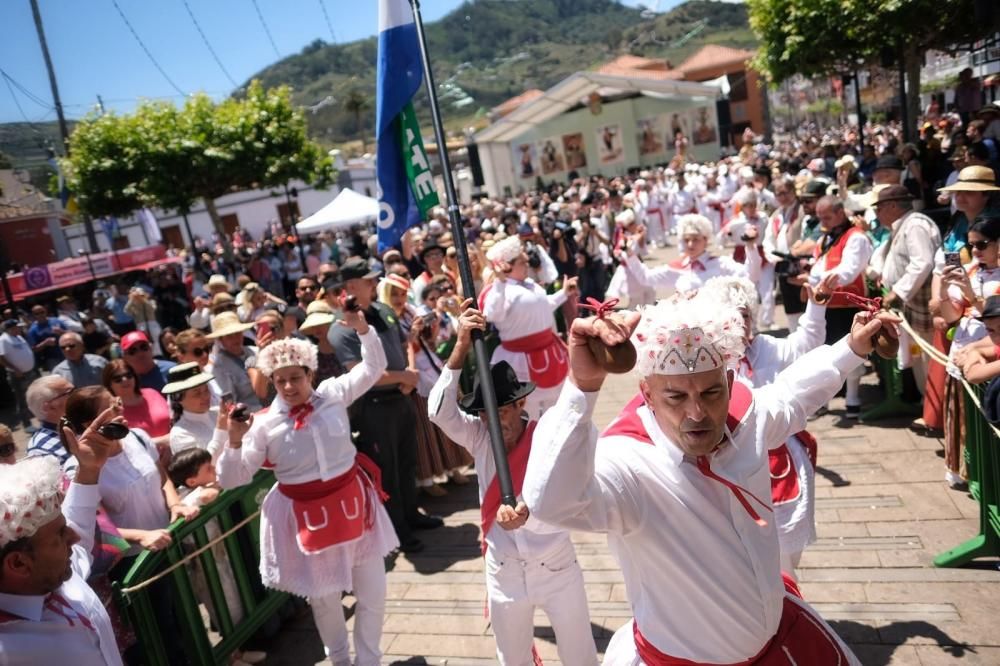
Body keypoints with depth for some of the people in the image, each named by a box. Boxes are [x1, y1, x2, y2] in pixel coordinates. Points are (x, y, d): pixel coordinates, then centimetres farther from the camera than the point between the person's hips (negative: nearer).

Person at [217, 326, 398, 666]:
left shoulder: (333, 394, -5)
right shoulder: (264, 423, -10)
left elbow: (374, 366, 3)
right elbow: (232, 479, -8)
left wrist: (362, 328, -10)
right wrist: (235, 441, -24)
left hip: (353, 502, 2)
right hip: (305, 515, -1)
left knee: (372, 592, 12)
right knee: (323, 597, 19)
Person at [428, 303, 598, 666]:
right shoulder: (479, 438, -9)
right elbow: (440, 411, -25)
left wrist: (527, 513, -51)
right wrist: (462, 346, -33)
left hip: (556, 568, -2)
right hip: (503, 572, 3)